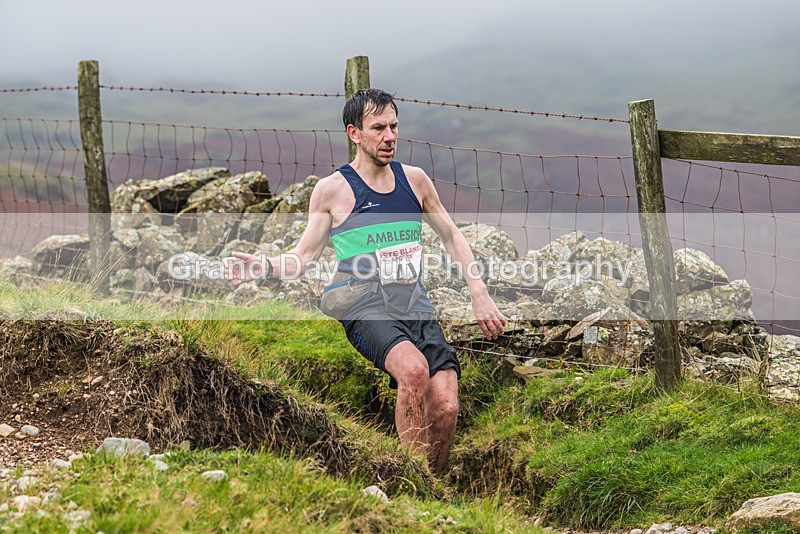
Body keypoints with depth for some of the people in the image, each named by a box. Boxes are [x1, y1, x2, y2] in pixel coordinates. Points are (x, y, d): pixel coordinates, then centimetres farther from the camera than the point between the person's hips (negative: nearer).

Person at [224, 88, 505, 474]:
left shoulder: (414, 179, 13)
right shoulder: (332, 190, 3)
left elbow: (451, 237, 23)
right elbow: (304, 256, 4)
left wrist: (480, 296, 16)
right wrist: (265, 267, -16)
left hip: (418, 310, 4)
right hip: (367, 311, -4)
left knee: (446, 407, -17)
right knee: (414, 369, -35)